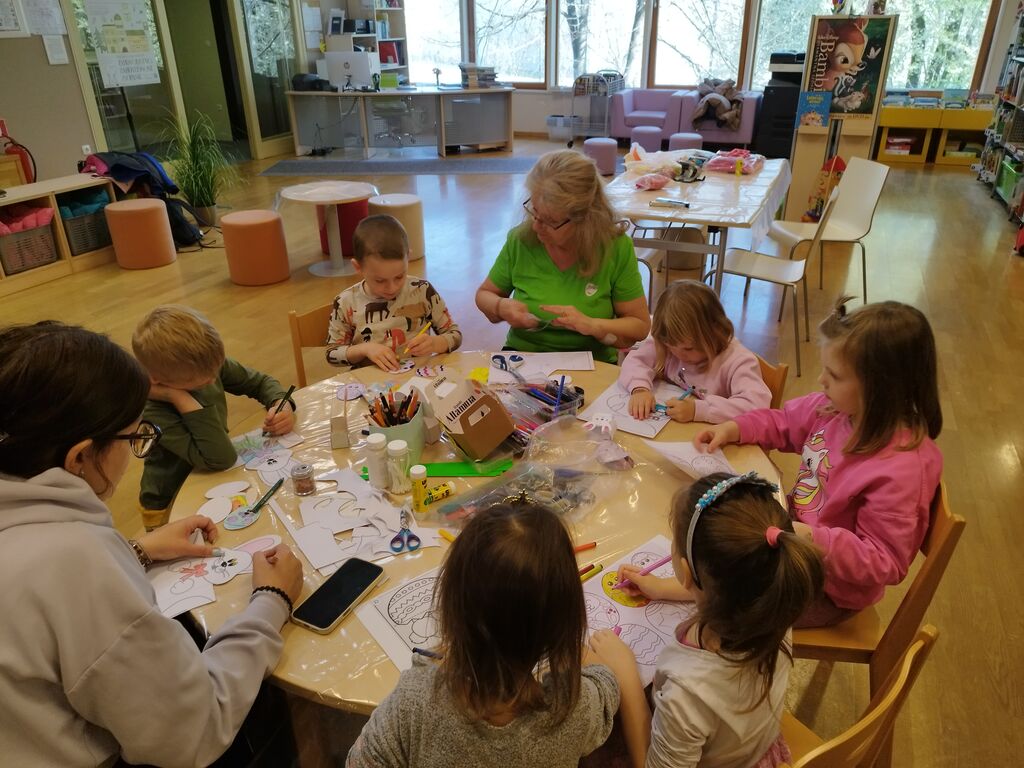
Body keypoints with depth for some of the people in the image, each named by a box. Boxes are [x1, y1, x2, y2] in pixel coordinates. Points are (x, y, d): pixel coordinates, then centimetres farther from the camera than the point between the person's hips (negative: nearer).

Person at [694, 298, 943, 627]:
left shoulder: (900, 468, -32)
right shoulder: (837, 409, -11)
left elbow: (885, 563, -26)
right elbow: (784, 422, 10)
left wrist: (815, 539, -38)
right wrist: (734, 429, -6)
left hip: (827, 590, -7)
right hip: (796, 529, 7)